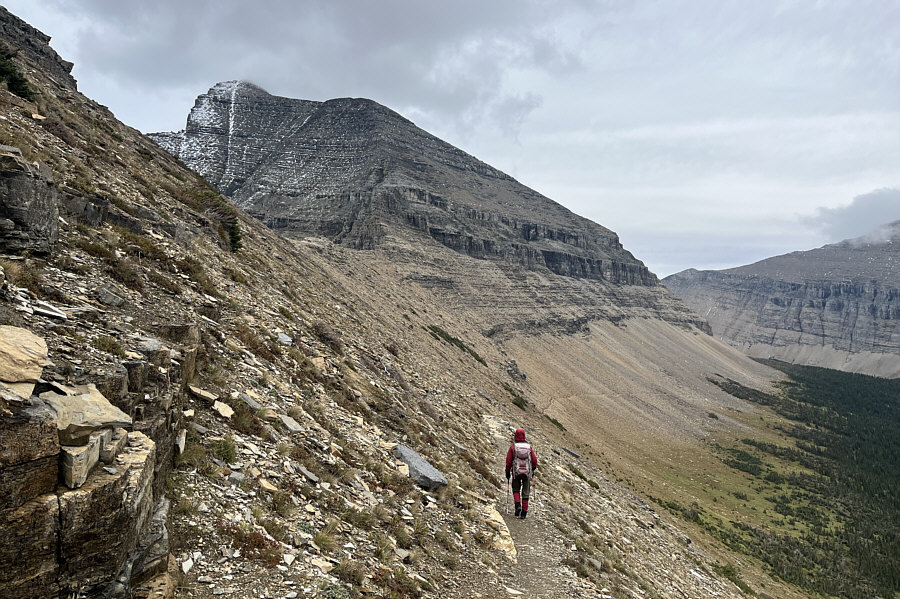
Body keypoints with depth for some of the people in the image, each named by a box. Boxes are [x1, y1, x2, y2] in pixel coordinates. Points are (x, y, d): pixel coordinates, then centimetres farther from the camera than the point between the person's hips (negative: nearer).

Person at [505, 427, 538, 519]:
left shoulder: (513, 447, -5)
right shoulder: (529, 447, 0)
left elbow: (508, 461, -4)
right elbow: (534, 460, 2)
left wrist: (507, 472, 8)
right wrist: (533, 470, 20)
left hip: (516, 473, -1)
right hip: (527, 473, 1)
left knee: (516, 489, 19)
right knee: (526, 492, 11)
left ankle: (518, 505, -4)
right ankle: (524, 513, 11)